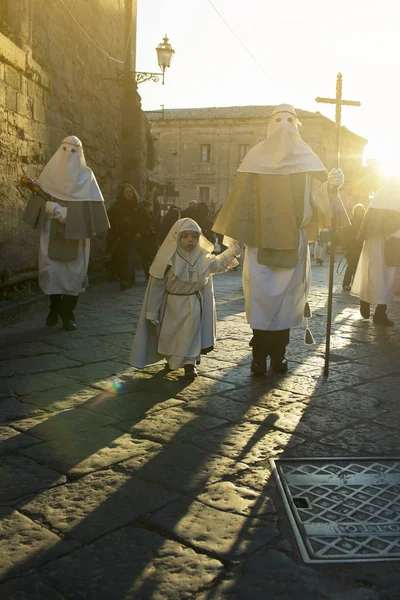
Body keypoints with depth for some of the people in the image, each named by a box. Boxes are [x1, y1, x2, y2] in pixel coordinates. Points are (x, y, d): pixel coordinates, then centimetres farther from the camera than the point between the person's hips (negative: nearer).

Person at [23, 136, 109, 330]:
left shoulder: (86, 175, 4)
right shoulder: (50, 172, 9)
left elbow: (91, 206, -3)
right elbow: (39, 197, 3)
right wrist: (51, 207, -16)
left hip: (75, 233, -1)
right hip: (52, 232, 1)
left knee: (73, 273, -1)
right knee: (50, 270, 0)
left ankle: (67, 314, 7)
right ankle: (54, 309, 20)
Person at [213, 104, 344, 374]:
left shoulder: (306, 158, 7)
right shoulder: (256, 157, 4)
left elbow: (318, 194, -4)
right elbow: (242, 198, 1)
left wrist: (331, 185, -26)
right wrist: (235, 234, -4)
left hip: (293, 241, 1)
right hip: (261, 240, -1)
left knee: (287, 295, 5)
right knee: (262, 296, -1)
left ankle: (279, 352, 16)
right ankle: (260, 354, 9)